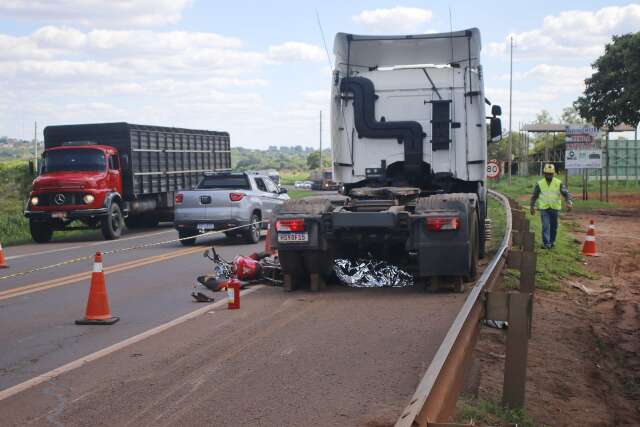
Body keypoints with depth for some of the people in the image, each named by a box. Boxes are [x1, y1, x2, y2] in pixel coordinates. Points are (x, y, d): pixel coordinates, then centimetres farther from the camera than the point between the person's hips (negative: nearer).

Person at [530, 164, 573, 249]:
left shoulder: (558, 183, -2)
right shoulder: (540, 184, 1)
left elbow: (566, 193, -8)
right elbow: (534, 196, 10)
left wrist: (569, 202, -24)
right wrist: (532, 206, 10)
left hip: (555, 208, 1)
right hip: (544, 209, -1)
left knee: (554, 227, 10)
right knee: (545, 226, -10)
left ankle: (552, 242, 27)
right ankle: (546, 243, -10)